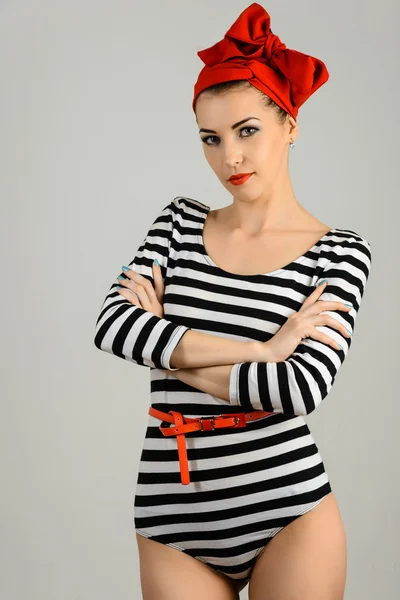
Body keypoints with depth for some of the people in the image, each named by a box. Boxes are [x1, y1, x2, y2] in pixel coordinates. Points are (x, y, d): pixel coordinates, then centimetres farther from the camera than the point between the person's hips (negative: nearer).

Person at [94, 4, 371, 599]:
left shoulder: (340, 252, -3)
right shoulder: (181, 222, 6)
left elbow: (304, 386, -18)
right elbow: (112, 325, -10)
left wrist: (168, 350, -10)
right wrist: (262, 349, -16)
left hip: (289, 510, -2)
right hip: (173, 513, 3)